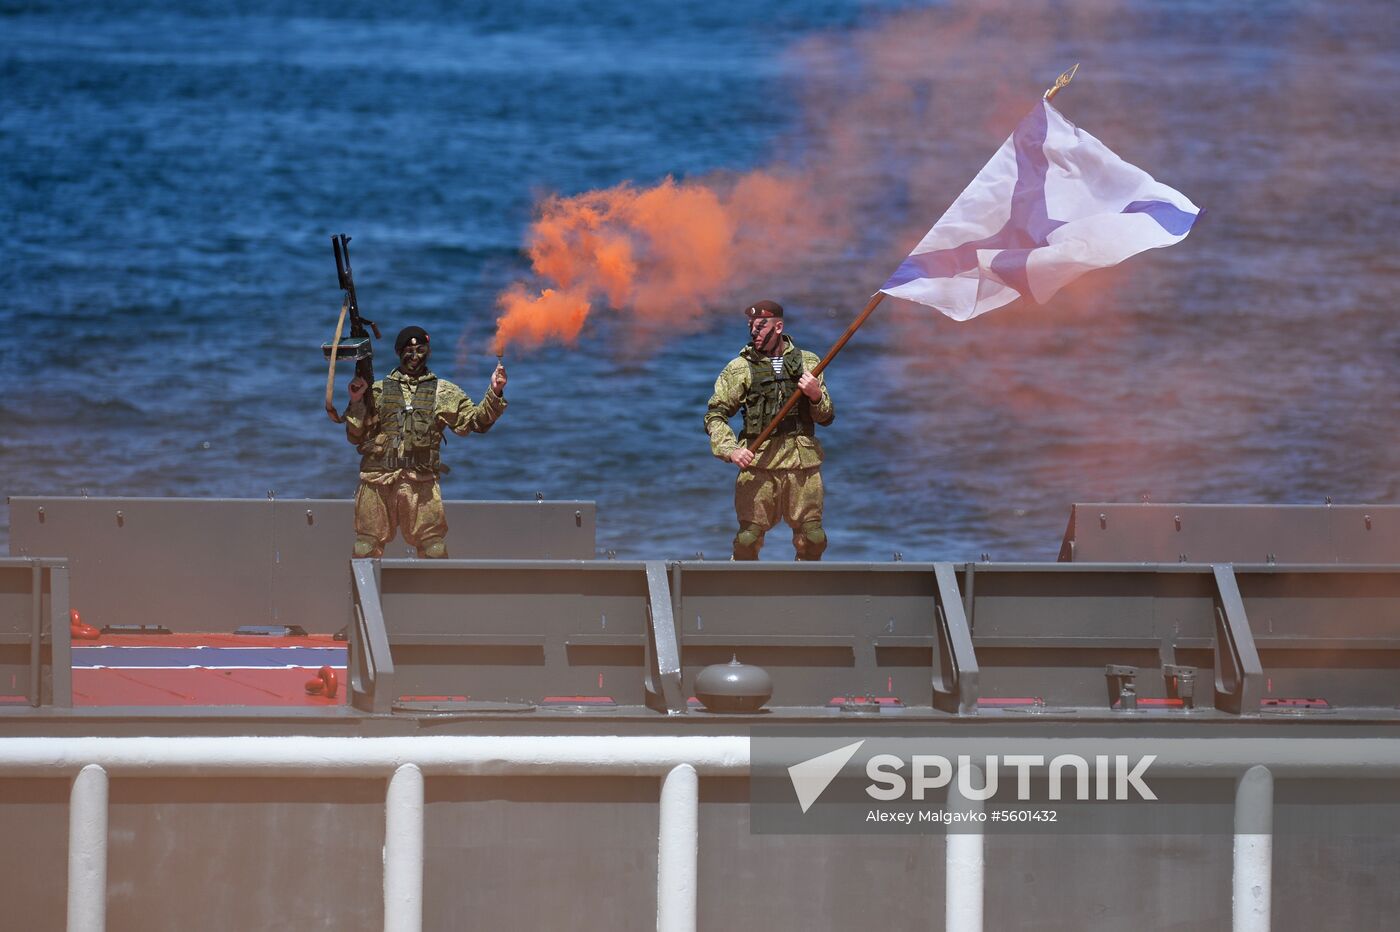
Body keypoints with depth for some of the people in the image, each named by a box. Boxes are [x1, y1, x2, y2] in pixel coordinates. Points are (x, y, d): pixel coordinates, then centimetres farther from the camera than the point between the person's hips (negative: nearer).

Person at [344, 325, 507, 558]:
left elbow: (475, 421, 6)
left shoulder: (444, 393, 13)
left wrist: (494, 394, -6)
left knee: (433, 548, -4)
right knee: (366, 546, 2)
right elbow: (356, 436, 12)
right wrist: (356, 403, -2)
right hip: (378, 478, 1)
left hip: (421, 481, -1)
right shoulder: (378, 390, 13)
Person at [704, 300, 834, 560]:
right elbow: (715, 416, 2)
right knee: (749, 537, -8)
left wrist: (816, 396, -9)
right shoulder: (740, 368, 4)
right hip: (759, 460, -2)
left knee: (813, 538, 3)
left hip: (804, 461, 2)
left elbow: (826, 417, 13)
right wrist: (730, 449, -14)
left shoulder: (808, 362, 11)